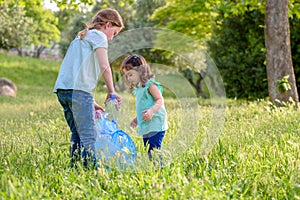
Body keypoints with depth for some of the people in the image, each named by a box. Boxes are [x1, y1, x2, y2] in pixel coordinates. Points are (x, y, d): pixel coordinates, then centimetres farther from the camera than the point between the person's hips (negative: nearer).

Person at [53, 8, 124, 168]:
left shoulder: (82, 37, 30)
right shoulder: (98, 36, 3)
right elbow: (104, 66, -9)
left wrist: (90, 103, 21)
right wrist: (111, 91, 3)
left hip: (62, 88, 9)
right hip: (78, 89, -9)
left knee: (77, 134, 11)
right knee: (88, 135, -12)